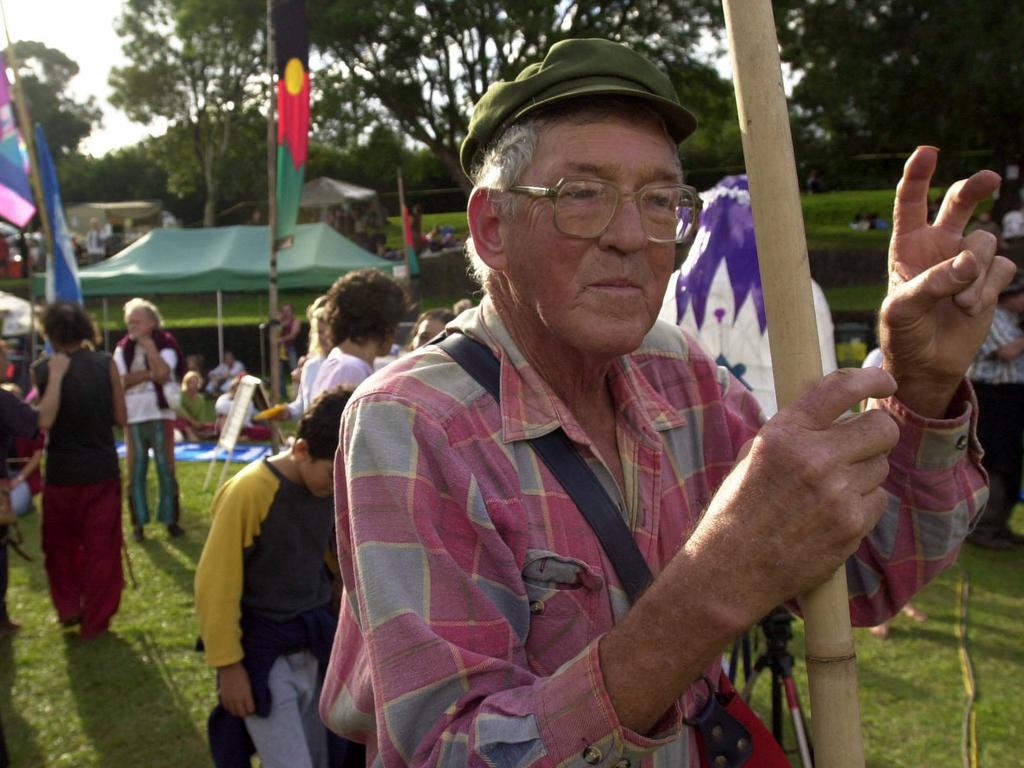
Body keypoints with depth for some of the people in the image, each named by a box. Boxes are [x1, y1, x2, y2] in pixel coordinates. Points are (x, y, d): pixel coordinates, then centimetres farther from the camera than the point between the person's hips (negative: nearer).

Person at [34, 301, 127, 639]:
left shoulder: (42, 370, -6)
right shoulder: (105, 364, -7)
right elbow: (121, 418, -3)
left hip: (61, 471, 0)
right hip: (102, 468, 0)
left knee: (60, 543, 22)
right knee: (100, 547, 10)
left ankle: (68, 608, 23)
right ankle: (95, 621, 15)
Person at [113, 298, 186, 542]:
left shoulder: (165, 345, -1)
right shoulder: (123, 349, 6)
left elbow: (162, 373, -19)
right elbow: (120, 381, -6)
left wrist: (149, 344, -14)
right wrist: (148, 374, -16)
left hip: (160, 414, -2)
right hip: (133, 416, 2)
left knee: (166, 468, 2)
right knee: (135, 470, 5)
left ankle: (171, 519, 11)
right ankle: (138, 522, 12)